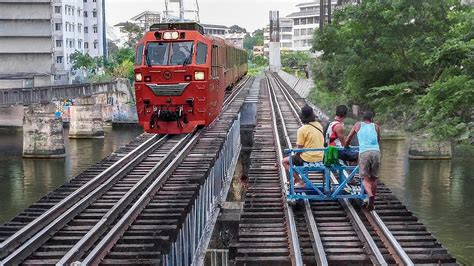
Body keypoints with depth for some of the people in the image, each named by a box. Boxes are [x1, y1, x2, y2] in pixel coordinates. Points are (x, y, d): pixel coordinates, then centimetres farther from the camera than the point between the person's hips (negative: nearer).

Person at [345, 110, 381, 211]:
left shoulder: (358, 125, 20)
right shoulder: (376, 127, 20)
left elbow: (347, 141, 24)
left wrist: (346, 148, 44)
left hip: (364, 152, -1)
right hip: (376, 151, 1)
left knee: (365, 178, 0)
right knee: (373, 178, 10)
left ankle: (370, 195, -28)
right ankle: (372, 203, 11)